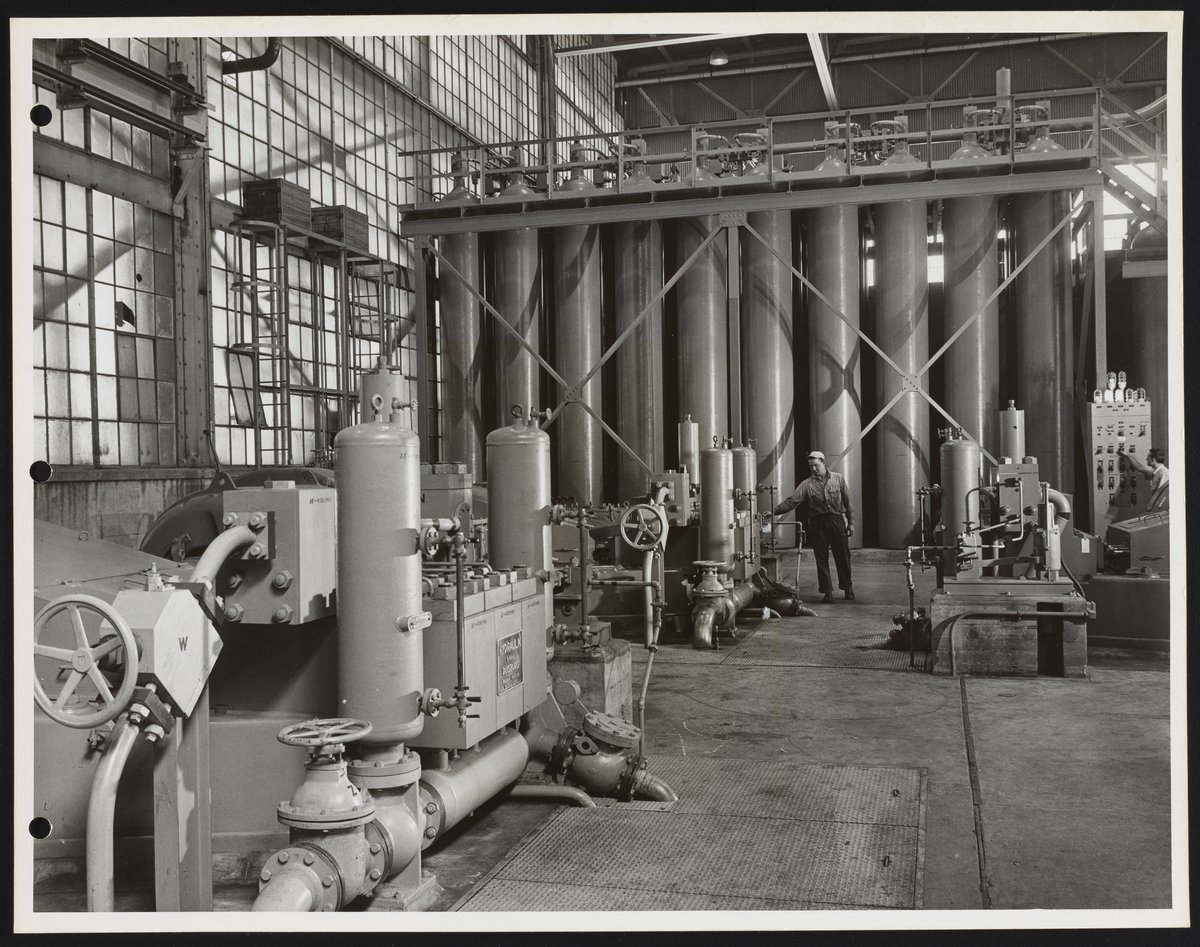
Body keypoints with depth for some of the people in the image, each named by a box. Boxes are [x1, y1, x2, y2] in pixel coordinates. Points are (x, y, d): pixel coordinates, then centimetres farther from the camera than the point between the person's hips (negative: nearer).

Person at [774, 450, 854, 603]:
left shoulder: (838, 479, 4)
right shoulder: (807, 484, 1)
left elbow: (847, 501, 8)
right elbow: (792, 500, -8)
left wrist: (851, 522, 4)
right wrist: (774, 511, -21)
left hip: (837, 521, 0)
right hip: (817, 523, 0)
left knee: (842, 556, 5)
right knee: (821, 559, 0)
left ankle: (848, 588, 22)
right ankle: (827, 591, 9)